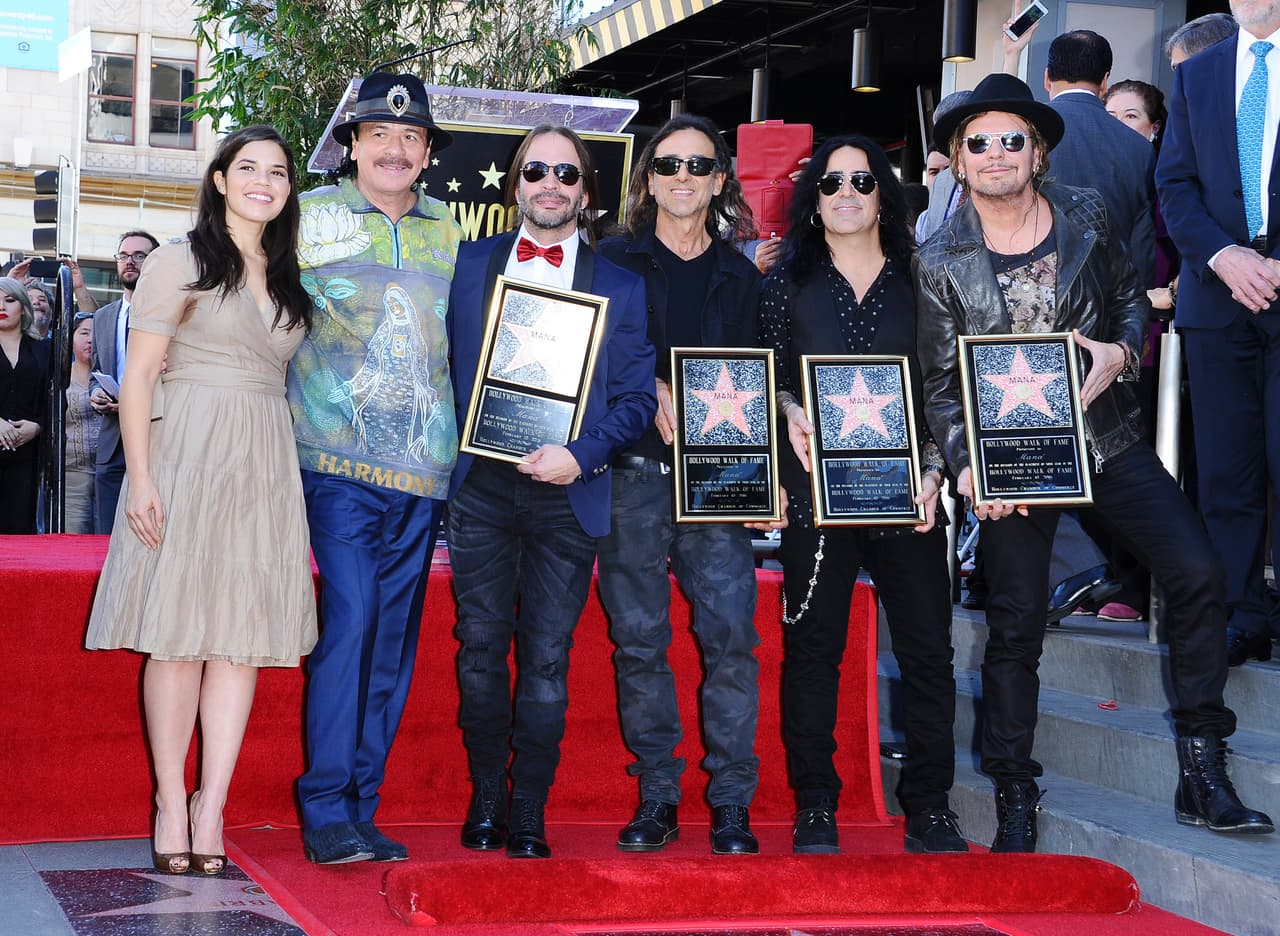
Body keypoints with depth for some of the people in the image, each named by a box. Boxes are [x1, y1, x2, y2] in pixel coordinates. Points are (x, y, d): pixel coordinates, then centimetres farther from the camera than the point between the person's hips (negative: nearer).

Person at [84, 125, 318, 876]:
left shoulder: (288, 280, 18)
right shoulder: (182, 262, 2)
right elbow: (139, 374, -4)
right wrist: (140, 476, -13)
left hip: (265, 464, 5)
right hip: (187, 455, -5)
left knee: (244, 634, 0)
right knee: (178, 634, -4)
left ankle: (212, 807, 2)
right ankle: (172, 802, 5)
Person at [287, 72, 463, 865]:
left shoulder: (448, 233, 15)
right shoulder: (308, 217, 6)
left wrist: (457, 437, 12)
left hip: (424, 464, 4)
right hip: (341, 455, -4)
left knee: (394, 637, 4)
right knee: (351, 619, -16)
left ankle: (361, 808, 11)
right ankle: (326, 812, -10)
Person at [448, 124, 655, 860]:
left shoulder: (620, 284, 6)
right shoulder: (470, 263, 11)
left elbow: (637, 397, 2)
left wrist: (582, 456, -12)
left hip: (567, 491, -1)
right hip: (480, 487, 1)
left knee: (547, 660, 1)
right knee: (481, 648, 3)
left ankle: (529, 815, 9)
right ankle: (485, 801, 16)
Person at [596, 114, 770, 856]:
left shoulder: (741, 276, 15)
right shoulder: (614, 261, 10)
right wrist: (653, 395, -15)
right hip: (632, 470, -1)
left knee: (731, 636, -7)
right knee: (639, 641, 1)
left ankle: (732, 807, 0)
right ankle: (657, 797, 10)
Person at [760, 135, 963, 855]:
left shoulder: (916, 283, 10)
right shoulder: (789, 283, 10)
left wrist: (933, 472, -2)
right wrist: (789, 414, -10)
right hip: (817, 490, -1)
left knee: (927, 648, 1)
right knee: (813, 648, 1)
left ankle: (930, 808, 10)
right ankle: (816, 809, 9)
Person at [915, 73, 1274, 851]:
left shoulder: (1086, 216, 1)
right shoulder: (942, 263, -4)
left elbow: (1132, 298, 12)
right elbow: (942, 382, -2)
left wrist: (1121, 353, -10)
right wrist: (968, 466, -16)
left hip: (1106, 434, 2)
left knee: (1198, 574, -12)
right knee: (1015, 626, 2)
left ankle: (1203, 775, 0)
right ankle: (1016, 804, 16)